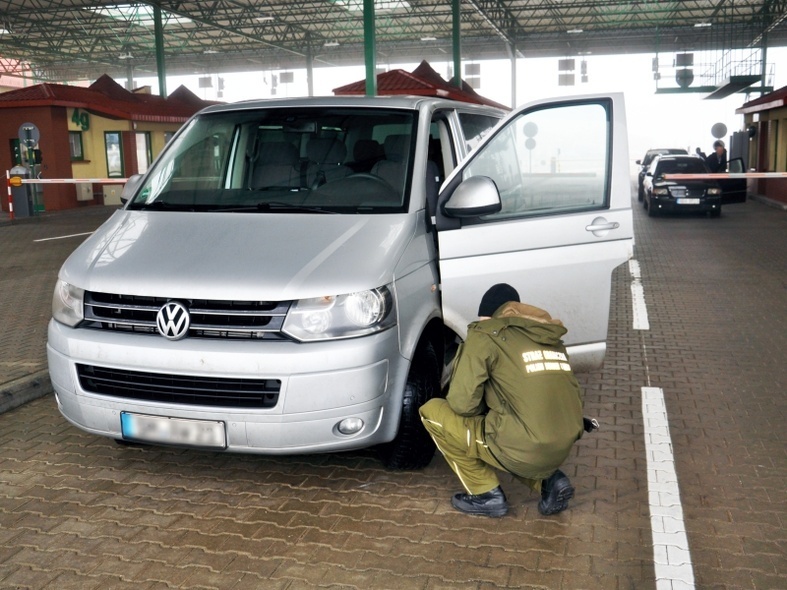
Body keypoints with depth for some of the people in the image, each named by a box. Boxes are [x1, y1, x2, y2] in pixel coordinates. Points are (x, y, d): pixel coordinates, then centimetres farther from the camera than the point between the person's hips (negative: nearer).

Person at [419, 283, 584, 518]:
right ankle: (549, 481, 14)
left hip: (522, 452, -7)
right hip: (562, 449, 7)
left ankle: (486, 494, 9)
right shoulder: (552, 337, 17)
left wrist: (485, 408, 16)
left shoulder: (485, 334, -3)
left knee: (432, 411, 8)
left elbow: (462, 404, -8)